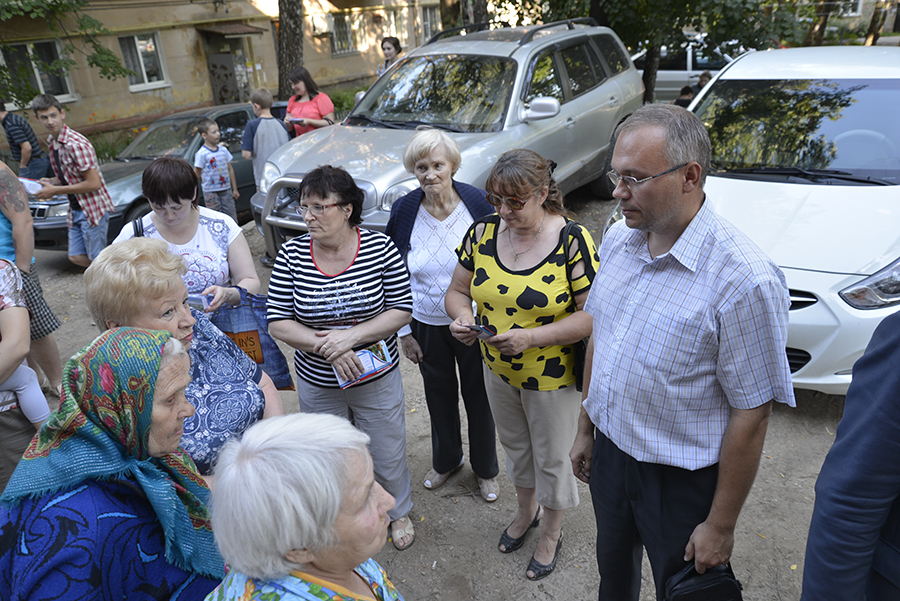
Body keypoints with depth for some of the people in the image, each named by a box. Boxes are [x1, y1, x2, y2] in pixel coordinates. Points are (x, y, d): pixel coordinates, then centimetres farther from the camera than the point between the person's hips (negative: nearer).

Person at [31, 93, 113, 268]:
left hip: (93, 207, -9)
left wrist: (55, 191, -16)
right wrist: (51, 182, 2)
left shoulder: (76, 144, -20)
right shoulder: (52, 143, 10)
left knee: (98, 259, -3)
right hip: (75, 210, 9)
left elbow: (93, 183, -23)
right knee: (77, 257, 11)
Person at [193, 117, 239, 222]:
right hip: (210, 192, -5)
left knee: (232, 217, 7)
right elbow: (197, 174, -6)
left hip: (226, 190, 5)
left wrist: (235, 189, 11)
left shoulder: (223, 150, 6)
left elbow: (230, 169, 11)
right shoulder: (202, 153, -11)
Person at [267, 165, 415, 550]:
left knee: (388, 455, 17)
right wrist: (326, 347, -23)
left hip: (377, 379, -1)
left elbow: (401, 311, -12)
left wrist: (352, 335, -25)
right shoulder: (292, 253, -11)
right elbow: (277, 322, -11)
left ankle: (398, 512, 48)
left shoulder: (380, 248, -15)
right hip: (317, 384, 1)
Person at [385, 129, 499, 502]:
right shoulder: (404, 212, -8)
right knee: (439, 395, 19)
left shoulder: (478, 204, -13)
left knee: (478, 396, 14)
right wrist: (404, 331, 1)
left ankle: (486, 470, 38)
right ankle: (447, 460, 46)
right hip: (427, 325, 2)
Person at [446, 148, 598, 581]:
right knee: (514, 446, 26)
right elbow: (458, 290, 2)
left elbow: (592, 314, -20)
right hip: (497, 370, 4)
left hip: (552, 376, -4)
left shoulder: (572, 240, -20)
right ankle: (526, 510, 54)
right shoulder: (483, 232, -7)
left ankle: (552, 532, 43)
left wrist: (532, 337, -31)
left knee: (551, 458, 15)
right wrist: (461, 317, -20)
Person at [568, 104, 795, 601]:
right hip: (609, 450, 6)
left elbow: (751, 414, -21)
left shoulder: (744, 279, -27)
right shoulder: (618, 239, -5)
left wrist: (720, 526, -14)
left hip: (682, 481, -5)